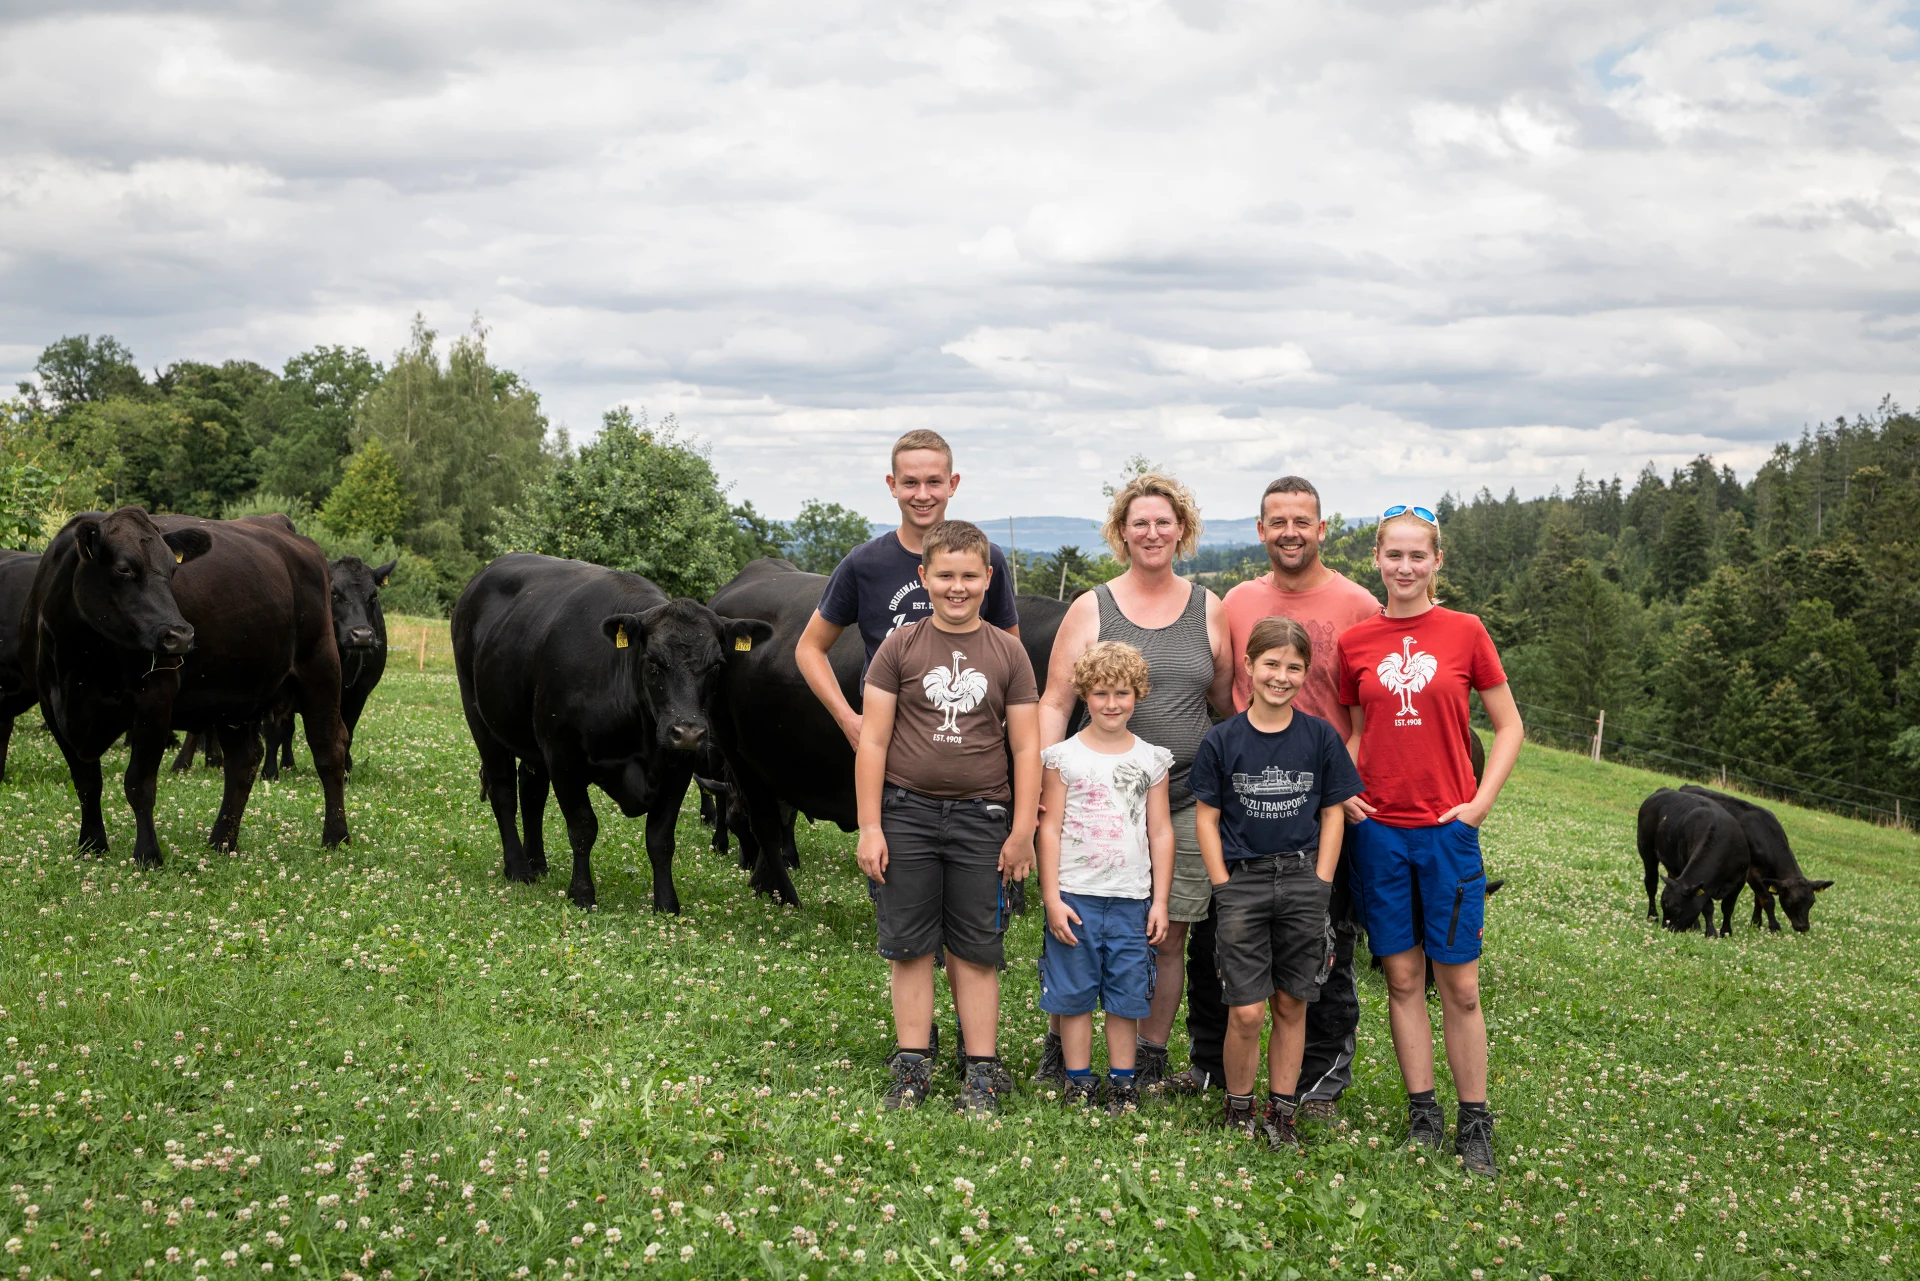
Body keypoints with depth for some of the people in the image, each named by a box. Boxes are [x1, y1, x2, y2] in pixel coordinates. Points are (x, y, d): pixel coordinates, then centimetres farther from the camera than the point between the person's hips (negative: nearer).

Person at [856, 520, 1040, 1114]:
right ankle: (912, 1067, 13)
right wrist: (869, 827, -3)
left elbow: (1026, 748, 5)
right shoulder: (900, 648, 3)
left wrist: (1022, 832, 0)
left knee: (976, 950, 3)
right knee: (911, 946, 4)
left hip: (980, 816, 0)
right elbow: (872, 741, 2)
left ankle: (982, 1074, 10)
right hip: (908, 811, 0)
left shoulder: (1008, 654, 5)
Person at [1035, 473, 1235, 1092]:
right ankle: (1061, 1046, 19)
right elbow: (1055, 704, 0)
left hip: (1186, 802, 1)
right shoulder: (1091, 610, 2)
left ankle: (1150, 1058, 19)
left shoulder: (1209, 611, 7)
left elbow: (1230, 704, 12)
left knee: (1167, 935, 5)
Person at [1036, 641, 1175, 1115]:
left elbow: (1160, 833, 9)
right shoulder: (1063, 756, 0)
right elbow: (1050, 829, -1)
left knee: (1126, 995, 6)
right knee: (1074, 993, 4)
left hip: (1131, 898, 1)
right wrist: (1052, 898, -6)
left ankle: (1122, 1083, 16)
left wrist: (1160, 901, 5)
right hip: (1074, 896, -1)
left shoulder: (1151, 760, 6)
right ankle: (1080, 1084, 14)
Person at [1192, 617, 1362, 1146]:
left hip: (1303, 880, 2)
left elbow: (1332, 813, 7)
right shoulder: (1222, 739, -1)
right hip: (1241, 881, -2)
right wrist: (1225, 888, -3)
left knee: (1291, 1005, 7)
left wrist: (1319, 886, 0)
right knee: (1247, 1011, -6)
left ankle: (1281, 1110, 19)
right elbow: (1207, 817, 3)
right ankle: (1238, 1108, 13)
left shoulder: (1320, 737, 2)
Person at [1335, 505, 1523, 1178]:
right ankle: (1422, 1113, 18)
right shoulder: (1355, 642, 4)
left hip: (1446, 828, -2)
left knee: (1459, 983, 0)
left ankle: (1474, 1123, 11)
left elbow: (1509, 726, 5)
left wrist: (1481, 801, -5)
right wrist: (1343, 791, 2)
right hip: (1377, 827, 2)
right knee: (1402, 976, 7)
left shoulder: (1465, 632, -1)